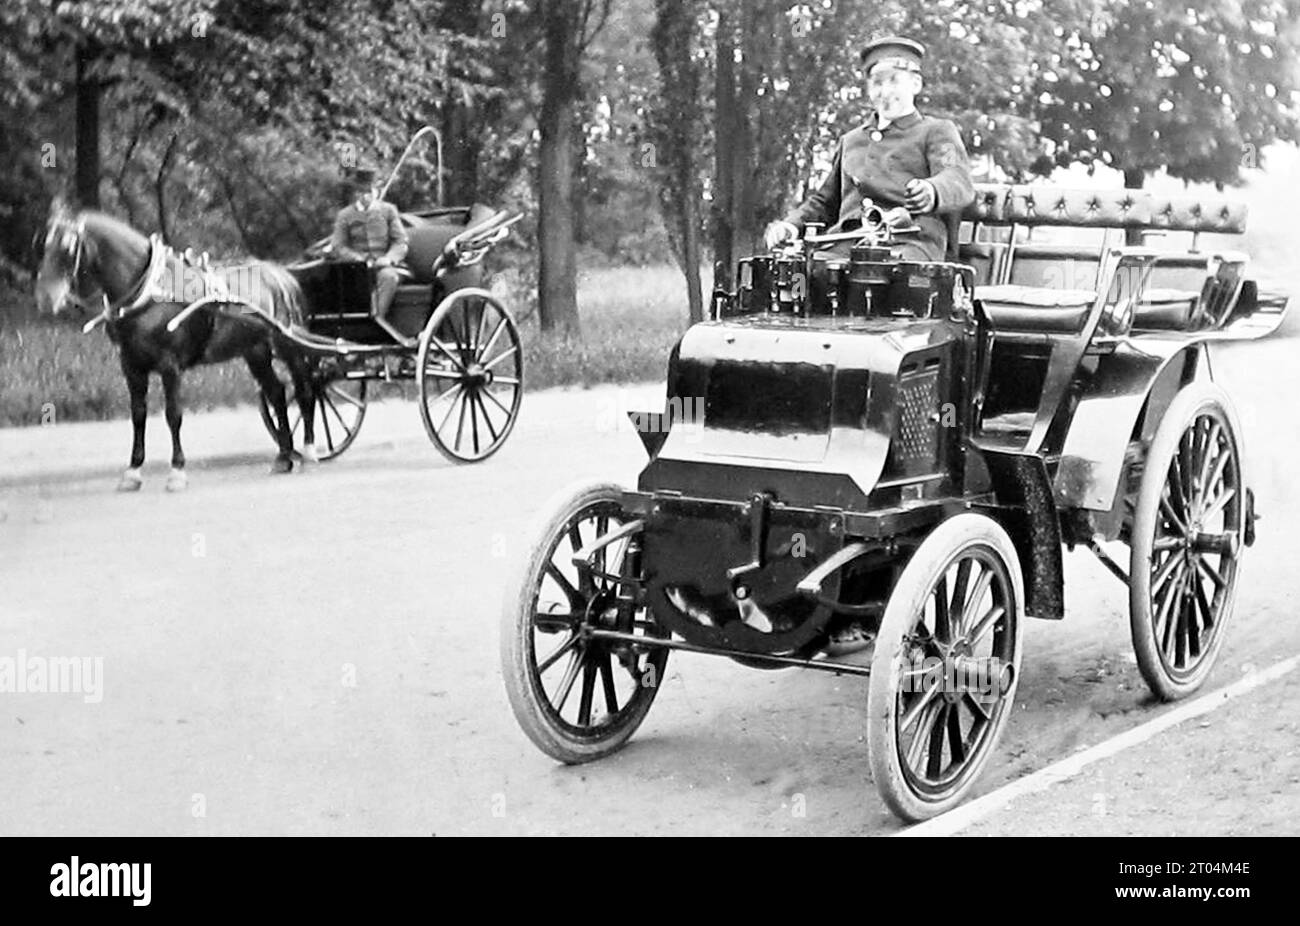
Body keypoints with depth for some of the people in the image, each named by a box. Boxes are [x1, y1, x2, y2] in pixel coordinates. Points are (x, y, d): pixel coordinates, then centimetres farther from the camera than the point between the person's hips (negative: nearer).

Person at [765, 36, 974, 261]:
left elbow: (960, 183, -7)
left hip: (909, 244, -4)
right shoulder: (850, 141, 31)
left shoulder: (936, 132, 14)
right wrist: (791, 224, 13)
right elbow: (824, 201, 36)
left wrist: (932, 192, -33)